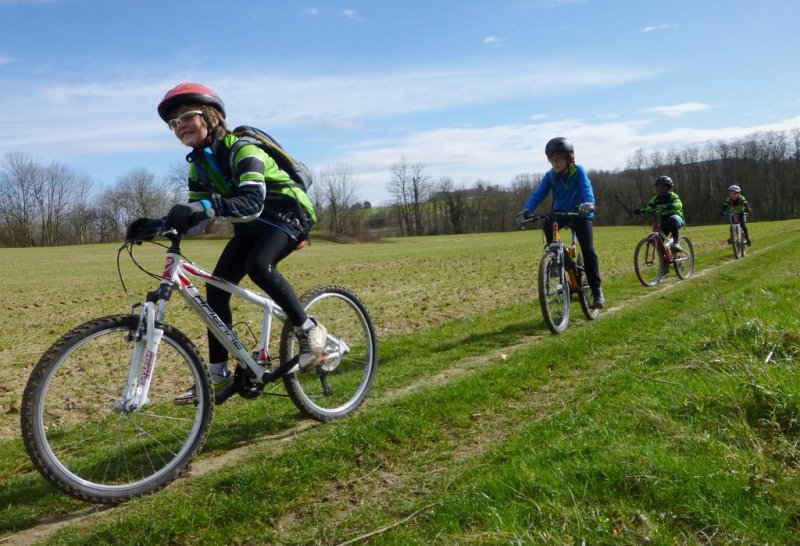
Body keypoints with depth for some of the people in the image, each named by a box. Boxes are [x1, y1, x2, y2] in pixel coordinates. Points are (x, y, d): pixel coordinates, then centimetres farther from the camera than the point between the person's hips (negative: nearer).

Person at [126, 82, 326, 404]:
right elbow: (196, 219, -3)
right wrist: (157, 224, -20)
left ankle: (309, 331, -15)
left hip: (289, 213, -7)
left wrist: (207, 205, -52)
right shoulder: (199, 165, 1)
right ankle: (219, 378, 3)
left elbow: (252, 202, -38)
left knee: (258, 264, -36)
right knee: (216, 287, -6)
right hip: (252, 225, 8)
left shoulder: (242, 149, -22)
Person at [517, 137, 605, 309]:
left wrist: (588, 203, -52)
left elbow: (586, 187, -30)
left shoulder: (578, 171, -13)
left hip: (580, 214, -3)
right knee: (547, 225, -30)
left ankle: (597, 290, -7)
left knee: (588, 250, -17)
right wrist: (527, 209, -35)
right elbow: (539, 194, -16)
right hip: (560, 214, 3)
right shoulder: (550, 176, -5)